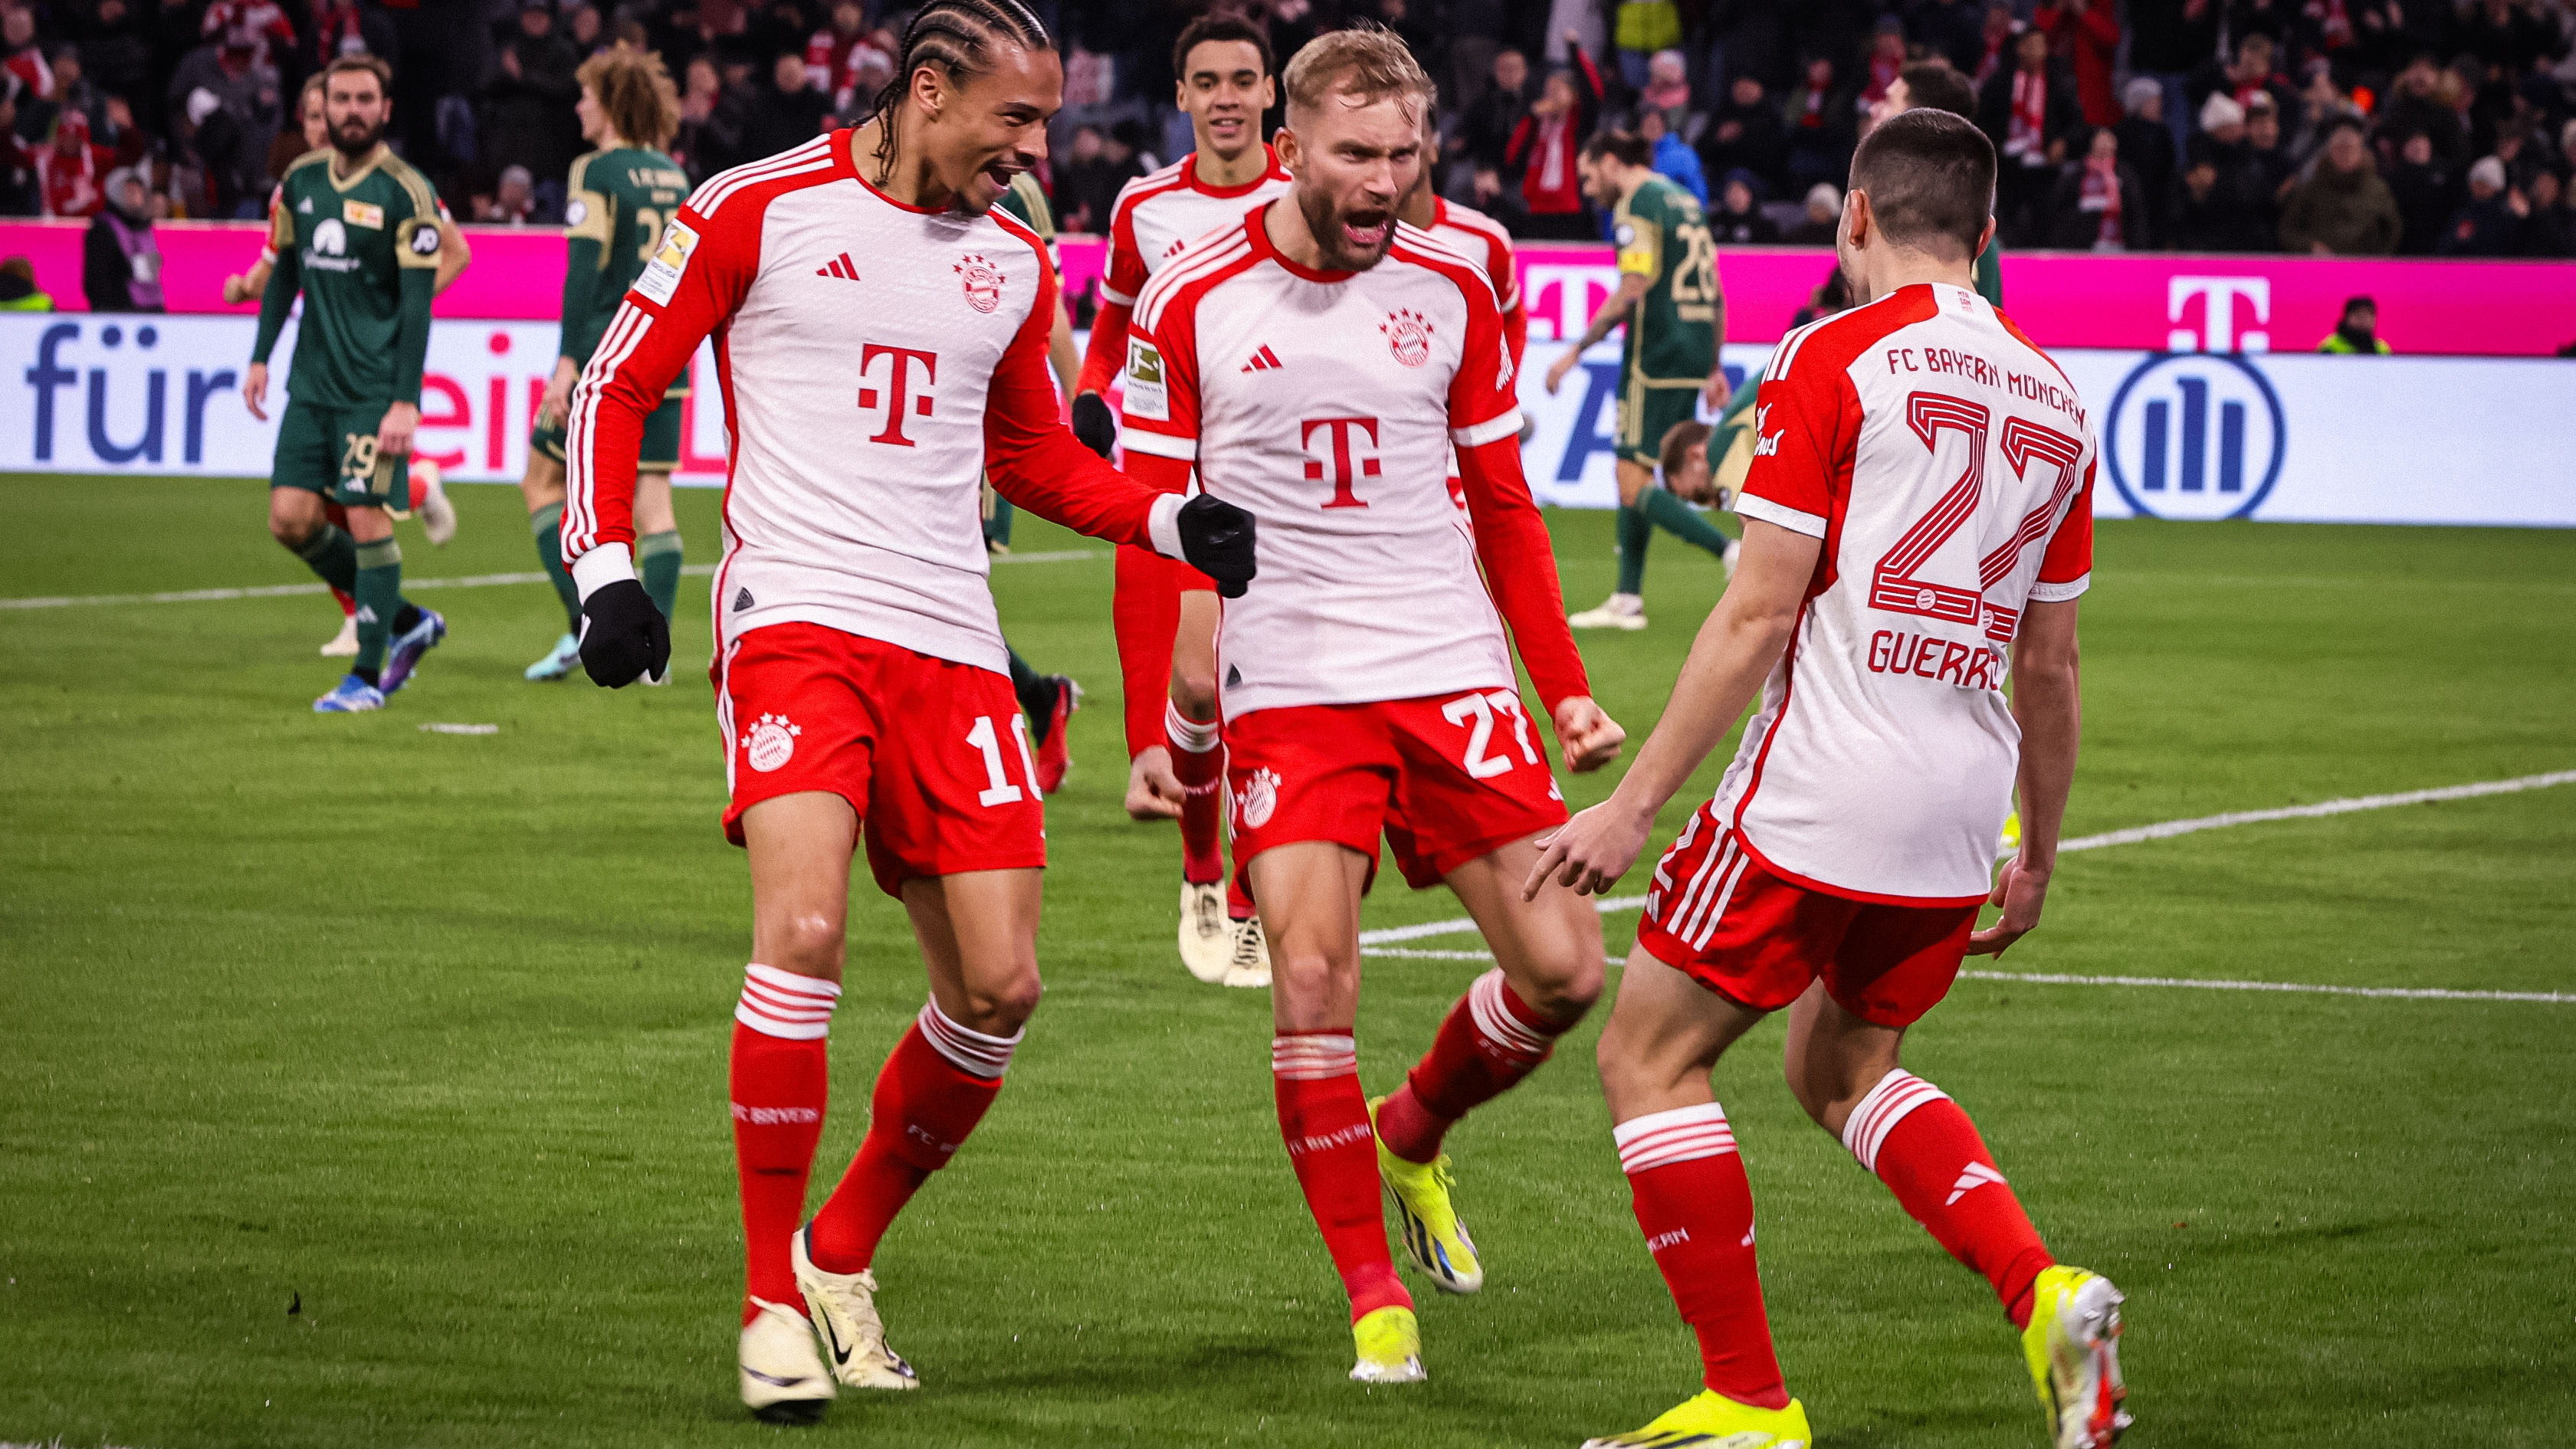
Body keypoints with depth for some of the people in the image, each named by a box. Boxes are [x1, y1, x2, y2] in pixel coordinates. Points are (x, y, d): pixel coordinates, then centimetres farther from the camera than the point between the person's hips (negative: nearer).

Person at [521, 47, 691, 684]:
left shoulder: (597, 173, -9)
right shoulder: (674, 176, 12)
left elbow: (585, 269, -16)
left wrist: (567, 362, -19)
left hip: (605, 355, -6)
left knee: (543, 481, 7)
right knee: (652, 499, 4)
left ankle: (583, 627, -2)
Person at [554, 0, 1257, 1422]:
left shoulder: (1013, 262, 14)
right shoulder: (753, 212, -1)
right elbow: (615, 387, 3)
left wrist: (1175, 522, 12)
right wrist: (607, 572, -9)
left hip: (950, 645, 6)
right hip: (796, 614, -6)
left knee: (1000, 986, 1)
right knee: (804, 935, -23)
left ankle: (844, 1250, 23)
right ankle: (773, 1302, -11)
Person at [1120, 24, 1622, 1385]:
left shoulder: (1451, 286, 5)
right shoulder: (1194, 300, -2)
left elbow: (1503, 508, 13)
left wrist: (1567, 688, 8)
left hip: (1454, 673, 3)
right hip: (1286, 690, -3)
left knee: (1562, 969, -4)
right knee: (1312, 980, -15)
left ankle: (1410, 1135, 27)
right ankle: (1375, 1299, -2)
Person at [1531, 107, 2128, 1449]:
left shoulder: (1834, 358, -7)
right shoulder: (2052, 401, 11)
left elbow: (1757, 614, -12)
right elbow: (2049, 665, 16)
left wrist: (1633, 801, -9)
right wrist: (2035, 858, 27)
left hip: (1817, 792, -7)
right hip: (1960, 814, 7)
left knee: (1648, 1055, 8)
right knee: (1843, 1070, 25)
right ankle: (2047, 1296, 4)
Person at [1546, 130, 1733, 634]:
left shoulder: (1637, 205, -9)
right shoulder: (1684, 200, 18)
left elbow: (1632, 292, -18)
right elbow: (1715, 293, 19)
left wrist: (1576, 350, -12)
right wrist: (1713, 367, 23)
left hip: (1656, 357, -9)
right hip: (1694, 355, 9)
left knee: (1636, 487, -9)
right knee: (1633, 476, 15)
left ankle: (1733, 553, -22)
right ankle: (1627, 599, 17)